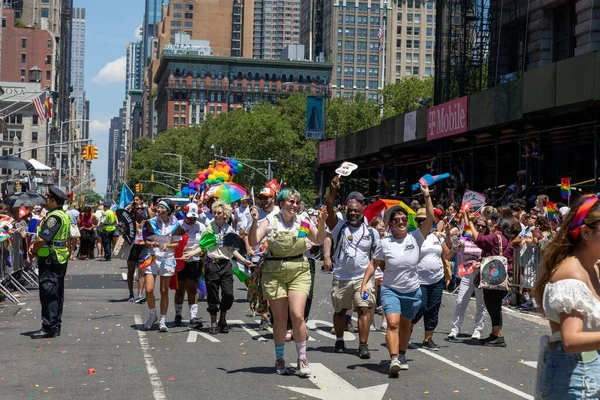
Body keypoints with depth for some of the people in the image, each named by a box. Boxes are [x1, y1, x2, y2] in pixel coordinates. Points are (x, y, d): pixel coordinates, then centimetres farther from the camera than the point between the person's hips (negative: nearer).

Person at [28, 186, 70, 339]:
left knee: (48, 294, -7)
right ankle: (56, 326, 19)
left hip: (49, 260, -10)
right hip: (60, 259, 10)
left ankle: (49, 328, -6)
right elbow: (43, 235, 18)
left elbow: (42, 239, -23)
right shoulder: (64, 215, 14)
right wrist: (35, 244, 3)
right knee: (57, 294, 13)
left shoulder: (54, 217, -18)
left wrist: (34, 249, -5)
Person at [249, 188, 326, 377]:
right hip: (274, 273, -1)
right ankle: (279, 359, 22)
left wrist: (321, 223, -3)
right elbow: (253, 242, -11)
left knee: (297, 315, -13)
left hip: (299, 272, 1)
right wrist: (254, 222, -22)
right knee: (279, 319, 5)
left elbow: (318, 241, 13)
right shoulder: (270, 222, -4)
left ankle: (302, 358, 2)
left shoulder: (303, 223, 2)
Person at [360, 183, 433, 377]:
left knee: (405, 325, 16)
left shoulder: (415, 238, -6)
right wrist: (364, 283, -5)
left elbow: (430, 219, -15)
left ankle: (401, 356, 34)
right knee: (393, 323, -20)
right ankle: (394, 359, -29)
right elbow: (373, 264, 2)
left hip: (412, 291, 2)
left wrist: (427, 196, -20)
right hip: (390, 290, -2)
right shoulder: (385, 243, -6)